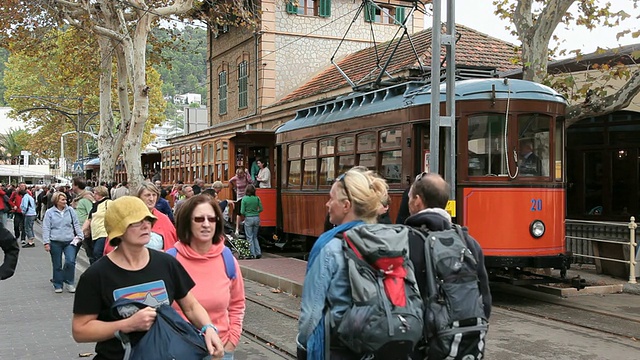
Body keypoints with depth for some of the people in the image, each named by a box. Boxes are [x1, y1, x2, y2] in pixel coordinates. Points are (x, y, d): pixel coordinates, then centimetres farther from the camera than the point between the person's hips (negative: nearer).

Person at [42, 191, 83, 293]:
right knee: (57, 265, 6)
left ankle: (69, 282, 7)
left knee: (70, 261, -12)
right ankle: (58, 285, 19)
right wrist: (46, 242, -5)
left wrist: (80, 236, 2)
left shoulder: (70, 210, 5)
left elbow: (76, 224, 10)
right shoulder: (49, 213, 0)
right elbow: (46, 228, 0)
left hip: (69, 241, 1)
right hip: (55, 242, -1)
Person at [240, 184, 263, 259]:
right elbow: (261, 209, 3)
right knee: (255, 237, 17)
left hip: (248, 219, -4)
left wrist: (245, 214, 9)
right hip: (256, 218, 4)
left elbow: (242, 212, -11)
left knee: (250, 237, 6)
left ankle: (252, 254, 6)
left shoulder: (244, 199, -11)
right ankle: (258, 253, 11)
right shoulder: (257, 198, -1)